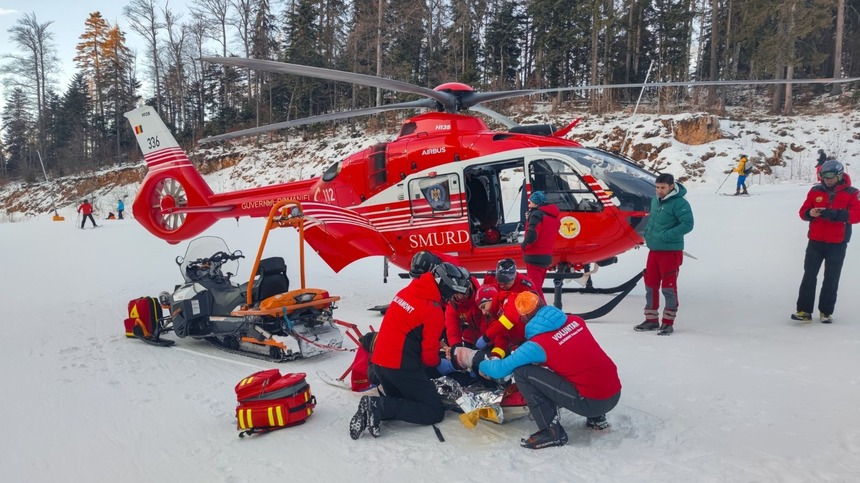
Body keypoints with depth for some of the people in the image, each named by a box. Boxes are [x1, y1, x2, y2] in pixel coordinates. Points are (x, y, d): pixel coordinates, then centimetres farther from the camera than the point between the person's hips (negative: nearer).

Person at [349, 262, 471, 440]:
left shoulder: (408, 291, 8)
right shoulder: (433, 310, -16)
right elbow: (429, 350, -9)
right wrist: (438, 363, 14)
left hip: (379, 361, 8)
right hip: (402, 366, -8)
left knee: (400, 401, 28)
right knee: (435, 412, 2)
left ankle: (374, 407, -3)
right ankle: (380, 407, -13)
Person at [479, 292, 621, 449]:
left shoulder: (538, 344, -12)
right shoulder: (575, 320, 6)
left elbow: (501, 369, -5)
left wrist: (483, 365, 18)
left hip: (592, 401, -7)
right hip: (615, 393, 7)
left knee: (522, 373, -5)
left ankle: (552, 432, 1)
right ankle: (597, 418, 26)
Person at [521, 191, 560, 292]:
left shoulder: (537, 214, -15)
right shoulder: (553, 216, 11)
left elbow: (532, 234, -27)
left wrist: (524, 245, -9)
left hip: (534, 257, -9)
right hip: (547, 257, 9)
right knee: (538, 287, 19)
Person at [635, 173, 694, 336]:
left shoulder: (679, 203, -14)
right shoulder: (655, 200, 9)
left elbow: (687, 224, -20)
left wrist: (665, 236, -22)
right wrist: (647, 233, 8)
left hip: (671, 251, -8)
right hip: (654, 249, 8)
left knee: (668, 287, -1)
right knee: (650, 285, 12)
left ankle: (668, 322, 11)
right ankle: (651, 319, 24)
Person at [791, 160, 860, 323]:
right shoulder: (815, 191, 5)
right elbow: (803, 212, 5)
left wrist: (834, 214, -28)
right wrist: (810, 213, -18)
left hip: (837, 244, -2)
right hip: (815, 241, 2)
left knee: (831, 279, 5)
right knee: (809, 276, 0)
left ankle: (826, 311, 16)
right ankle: (804, 310, 2)